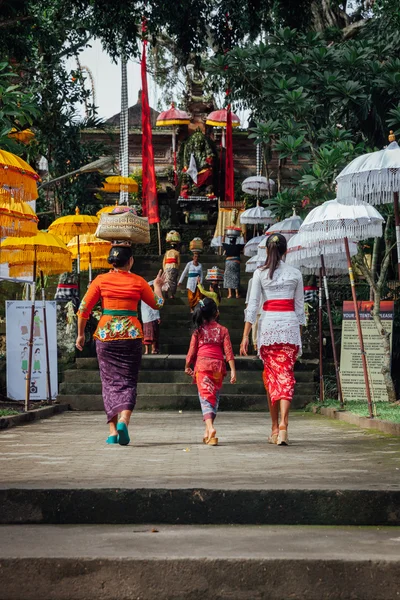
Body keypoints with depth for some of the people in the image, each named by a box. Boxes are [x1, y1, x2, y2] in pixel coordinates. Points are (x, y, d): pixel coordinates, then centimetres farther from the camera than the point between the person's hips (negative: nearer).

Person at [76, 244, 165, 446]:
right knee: (128, 381, 5)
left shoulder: (100, 280, 1)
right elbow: (157, 304, 17)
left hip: (106, 333, 1)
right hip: (131, 333, -1)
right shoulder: (138, 282, 2)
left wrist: (80, 334, 11)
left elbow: (84, 309, -1)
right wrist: (158, 285, 35)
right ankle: (123, 421, -18)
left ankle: (112, 430, 4)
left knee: (110, 380, 9)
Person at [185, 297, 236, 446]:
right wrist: (233, 370, 0)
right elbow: (228, 350, 0)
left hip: (202, 365, -2)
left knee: (206, 397, -7)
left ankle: (210, 428, -29)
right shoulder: (223, 330, 7)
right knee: (215, 397, 14)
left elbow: (192, 351, 6)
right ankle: (208, 432, 20)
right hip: (218, 366, 2)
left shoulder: (198, 331, 5)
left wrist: (187, 366, 21)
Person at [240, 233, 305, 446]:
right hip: (290, 325, 0)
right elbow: (300, 307, 9)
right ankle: (283, 426, -18)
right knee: (286, 375, -2)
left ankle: (275, 428, 16)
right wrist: (299, 334, 18)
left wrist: (245, 336, -2)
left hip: (268, 325, 0)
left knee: (271, 375, 11)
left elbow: (252, 305, -2)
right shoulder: (295, 274, 6)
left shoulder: (260, 273, 2)